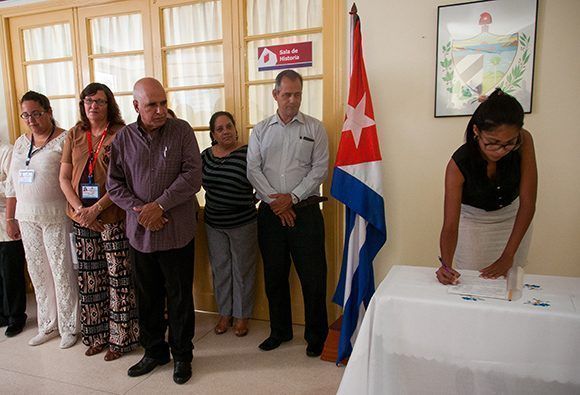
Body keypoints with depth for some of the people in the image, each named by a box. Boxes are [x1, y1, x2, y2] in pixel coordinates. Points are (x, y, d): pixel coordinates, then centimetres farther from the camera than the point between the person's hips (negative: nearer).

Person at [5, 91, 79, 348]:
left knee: (62, 272, 1)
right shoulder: (20, 143, 12)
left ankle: (69, 327, 16)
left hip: (55, 217, -6)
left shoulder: (64, 140, -8)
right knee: (37, 272, 13)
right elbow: (12, 184, 15)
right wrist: (10, 218, 15)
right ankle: (47, 325, 27)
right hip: (26, 217, 6)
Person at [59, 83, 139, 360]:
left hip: (113, 217, -4)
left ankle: (120, 337, 16)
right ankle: (96, 336, 27)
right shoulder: (74, 135, 10)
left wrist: (97, 208, -16)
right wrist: (80, 209, -7)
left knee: (119, 277, 1)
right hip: (82, 219, 5)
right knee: (89, 278, 12)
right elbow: (64, 178, 7)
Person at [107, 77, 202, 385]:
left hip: (177, 232, -2)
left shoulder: (181, 131, -3)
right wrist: (139, 209, -10)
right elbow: (114, 184, 5)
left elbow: (193, 175, -11)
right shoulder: (123, 138, 4)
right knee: (147, 298, 16)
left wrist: (160, 205, -16)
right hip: (139, 232, 3)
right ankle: (153, 351, 36)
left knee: (180, 298, 9)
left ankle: (181, 355, 28)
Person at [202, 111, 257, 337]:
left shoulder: (247, 153, -11)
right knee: (220, 270, 14)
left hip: (243, 223, -4)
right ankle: (225, 314, 32)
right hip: (214, 223, 4)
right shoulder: (206, 156, 3)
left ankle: (242, 316, 26)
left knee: (242, 270, 9)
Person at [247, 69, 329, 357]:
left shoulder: (315, 128, 4)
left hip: (305, 211, -2)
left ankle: (316, 336, 19)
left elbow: (320, 169, -3)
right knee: (274, 275, 11)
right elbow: (253, 170, 1)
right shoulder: (260, 130, 10)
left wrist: (292, 197, -12)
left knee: (313, 277, 0)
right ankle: (280, 331, 29)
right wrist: (275, 201, -10)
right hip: (270, 212, 2)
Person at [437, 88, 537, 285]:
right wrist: (446, 265, -50)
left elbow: (528, 203, -25)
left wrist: (508, 257, -28)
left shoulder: (524, 142, -27)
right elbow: (450, 225, -32)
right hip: (473, 219, -2)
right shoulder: (459, 164, -31)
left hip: (513, 217, 2)